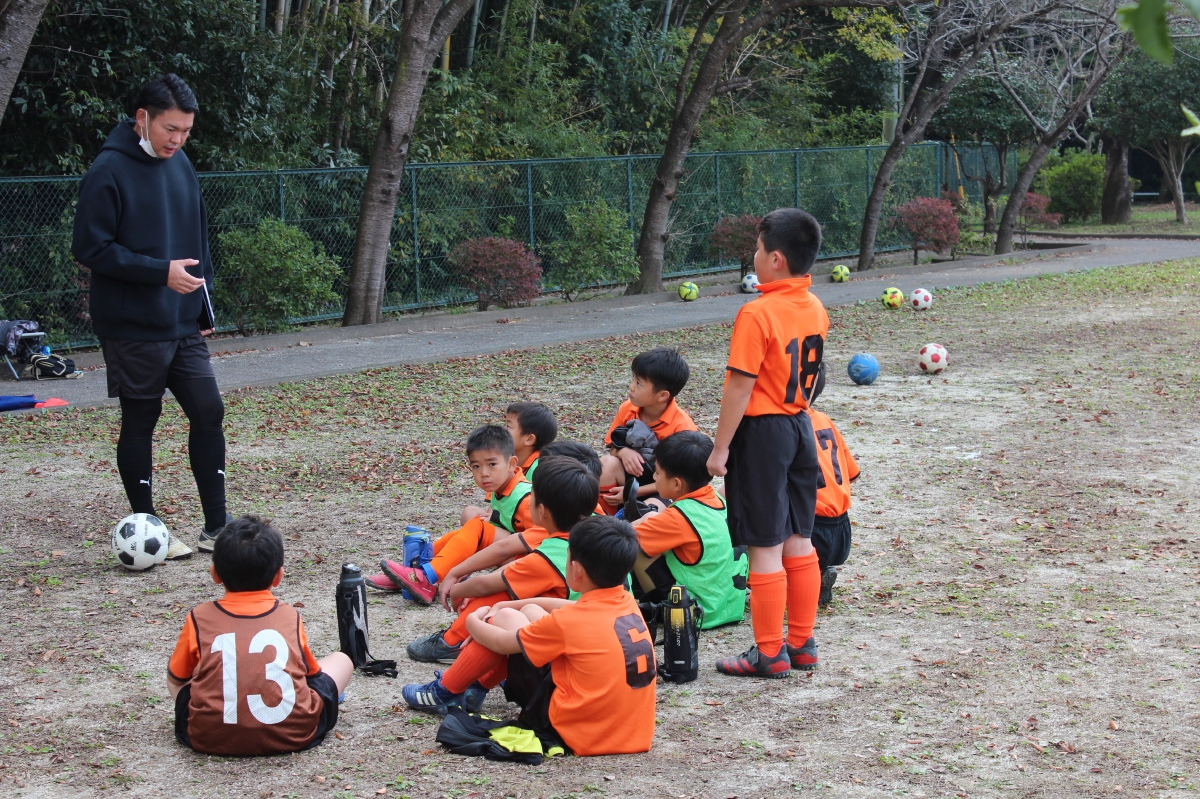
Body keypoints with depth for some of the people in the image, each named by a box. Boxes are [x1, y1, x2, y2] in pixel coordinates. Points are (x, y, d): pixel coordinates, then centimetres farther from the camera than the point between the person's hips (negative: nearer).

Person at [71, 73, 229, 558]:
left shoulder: (180, 165, 10)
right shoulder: (109, 171, -12)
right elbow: (90, 249, -15)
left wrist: (204, 304, 13)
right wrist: (162, 272, -20)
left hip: (184, 325, 6)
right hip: (133, 329, -6)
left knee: (208, 412, 3)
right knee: (139, 423, 4)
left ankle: (216, 526, 12)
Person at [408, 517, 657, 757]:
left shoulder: (568, 621, -20)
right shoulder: (629, 604, -1)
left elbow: (500, 643, -4)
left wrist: (473, 622, 17)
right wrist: (513, 604, 21)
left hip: (573, 733, -7)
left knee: (505, 618, 5)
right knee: (529, 612, 17)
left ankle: (446, 692, 21)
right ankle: (477, 684, 38)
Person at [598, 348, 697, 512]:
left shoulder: (681, 426, -20)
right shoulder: (627, 409, -6)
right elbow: (613, 447, 6)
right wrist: (623, 452, -19)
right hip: (635, 477, 5)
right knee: (607, 463, -24)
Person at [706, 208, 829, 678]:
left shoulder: (757, 314, -19)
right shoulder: (815, 310, 5)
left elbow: (740, 387, -18)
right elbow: (805, 374, 11)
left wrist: (720, 447, -12)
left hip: (761, 432, -8)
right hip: (801, 427, 8)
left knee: (766, 547, 0)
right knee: (798, 542, 14)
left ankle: (769, 653, 7)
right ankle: (802, 644, 22)